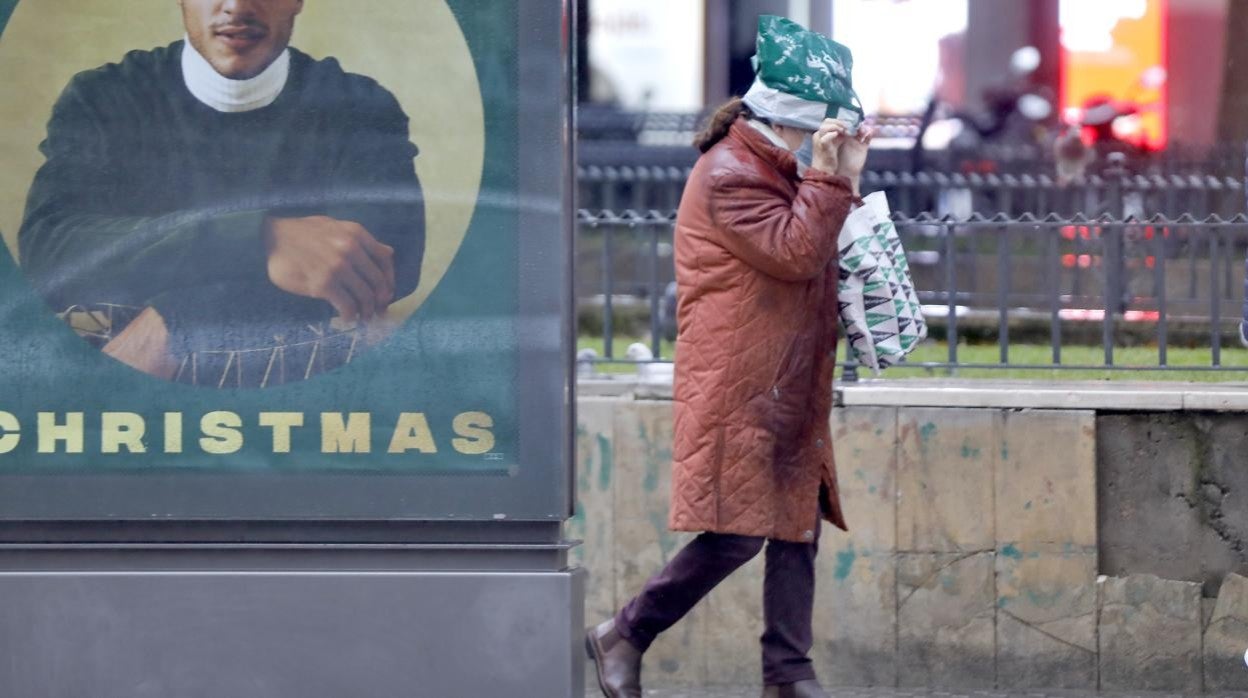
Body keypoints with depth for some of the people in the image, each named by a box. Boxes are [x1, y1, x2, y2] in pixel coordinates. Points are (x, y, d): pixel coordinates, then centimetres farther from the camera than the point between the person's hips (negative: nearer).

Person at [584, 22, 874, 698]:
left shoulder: (775, 174, 18)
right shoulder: (728, 177, -14)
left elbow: (817, 253, 26)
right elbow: (795, 254, -21)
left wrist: (842, 179, 15)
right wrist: (827, 177, -17)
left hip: (785, 397, 10)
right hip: (736, 393, -10)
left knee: (797, 528, 6)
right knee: (736, 534, -11)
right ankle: (622, 636, 4)